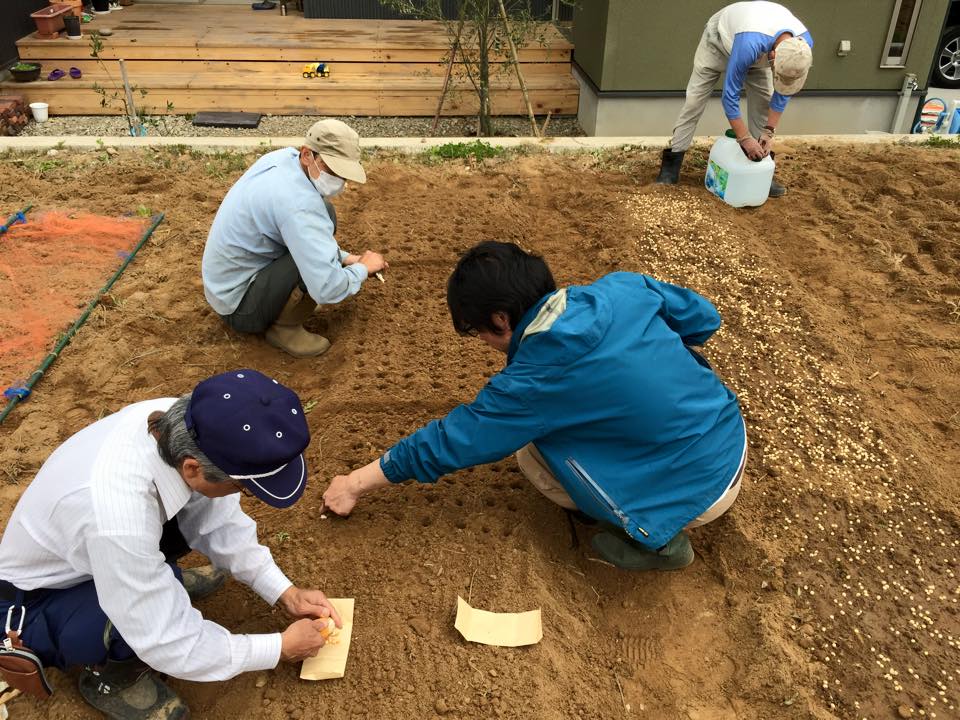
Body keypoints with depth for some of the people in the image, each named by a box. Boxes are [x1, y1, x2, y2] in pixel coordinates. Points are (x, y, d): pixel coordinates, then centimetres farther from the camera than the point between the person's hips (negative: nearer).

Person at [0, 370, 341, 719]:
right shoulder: (119, 517, -43)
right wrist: (281, 647, -19)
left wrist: (286, 594, -9)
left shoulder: (179, 422, -24)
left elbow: (216, 520, -8)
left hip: (76, 551, 7)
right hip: (34, 602, -6)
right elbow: (171, 645, -31)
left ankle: (159, 578, 16)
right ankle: (107, 672, 0)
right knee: (159, 605, -32)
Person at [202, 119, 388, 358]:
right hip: (240, 308, -9)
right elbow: (328, 289, -34)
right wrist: (363, 268, -15)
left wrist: (345, 258, 6)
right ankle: (285, 327, -8)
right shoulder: (298, 203, -31)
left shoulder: (284, 158, -4)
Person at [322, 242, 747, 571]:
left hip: (702, 491, -7)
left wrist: (355, 484, 0)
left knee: (533, 457, -1)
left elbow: (451, 441, -12)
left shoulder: (537, 379, -21)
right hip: (735, 437, 7)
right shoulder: (623, 288, -7)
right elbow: (704, 317, 7)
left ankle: (658, 537, 3)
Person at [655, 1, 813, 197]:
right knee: (694, 100, -9)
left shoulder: (803, 44, -31)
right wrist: (745, 138, -33)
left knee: (763, 100, -5)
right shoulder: (750, 44, -48)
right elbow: (730, 95, -37)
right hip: (719, 40, -4)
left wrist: (769, 132, -19)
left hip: (761, 50, 4)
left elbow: (782, 93, -16)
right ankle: (671, 164, -4)